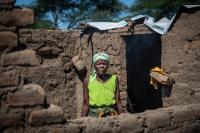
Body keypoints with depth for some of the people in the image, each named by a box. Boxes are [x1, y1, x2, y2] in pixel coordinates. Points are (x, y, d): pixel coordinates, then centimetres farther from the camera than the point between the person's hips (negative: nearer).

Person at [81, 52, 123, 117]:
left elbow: (118, 103, 8)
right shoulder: (88, 81, 2)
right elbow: (86, 105, 5)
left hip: (111, 115, 1)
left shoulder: (114, 79, 6)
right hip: (94, 115, -1)